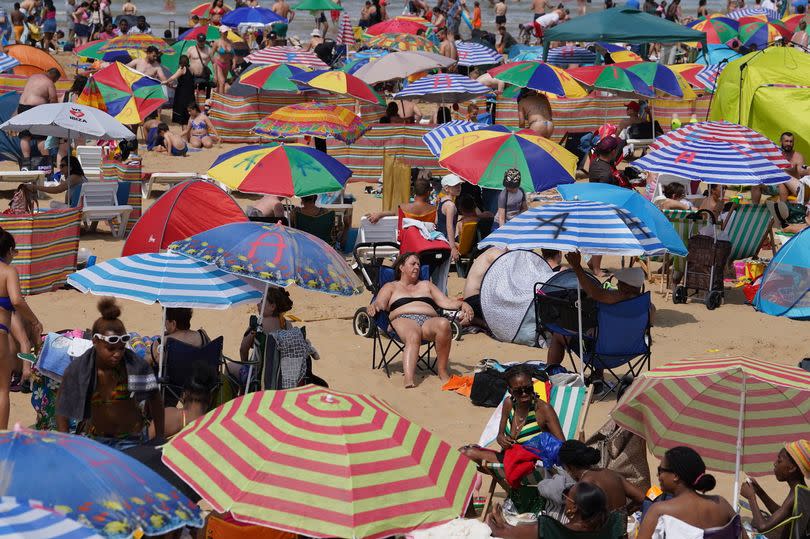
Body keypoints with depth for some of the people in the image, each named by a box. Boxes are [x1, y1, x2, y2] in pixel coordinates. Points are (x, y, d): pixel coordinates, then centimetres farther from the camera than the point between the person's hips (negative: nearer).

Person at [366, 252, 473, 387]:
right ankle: (409, 380, -63)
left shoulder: (426, 285, 36)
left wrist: (462, 304, 4)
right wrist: (372, 306, -15)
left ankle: (442, 370, -29)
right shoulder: (391, 287, 28)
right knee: (413, 336, -41)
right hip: (404, 320, -2)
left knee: (444, 323, -36)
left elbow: (446, 302, 25)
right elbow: (379, 303, 10)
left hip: (430, 321, 2)